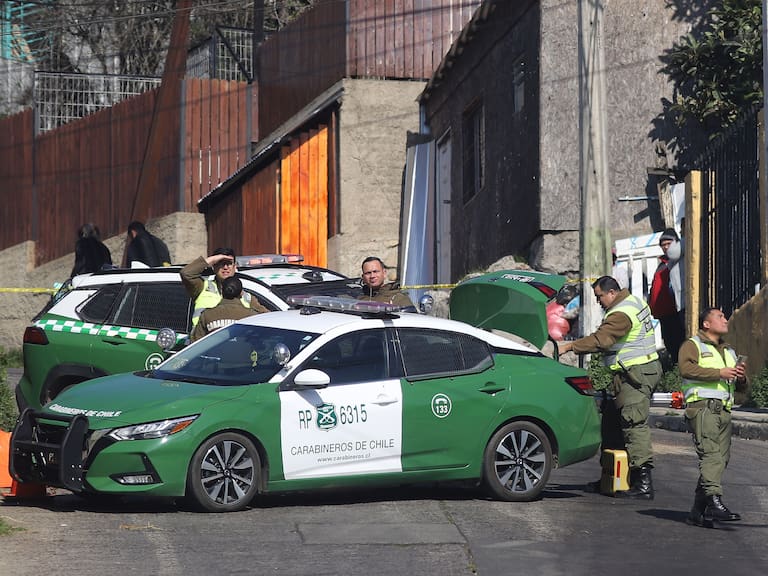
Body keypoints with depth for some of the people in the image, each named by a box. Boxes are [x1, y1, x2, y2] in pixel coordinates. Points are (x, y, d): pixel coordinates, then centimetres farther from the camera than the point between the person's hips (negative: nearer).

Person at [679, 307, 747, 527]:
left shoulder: (729, 352, 31)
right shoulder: (692, 345, 8)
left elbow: (740, 387, 32)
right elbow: (686, 368, -12)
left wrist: (740, 377, 7)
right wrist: (719, 373, -16)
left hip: (724, 411, 7)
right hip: (702, 407, -7)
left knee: (721, 458, 0)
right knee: (710, 455, -21)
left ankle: (698, 511, 3)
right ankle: (715, 503, -33)